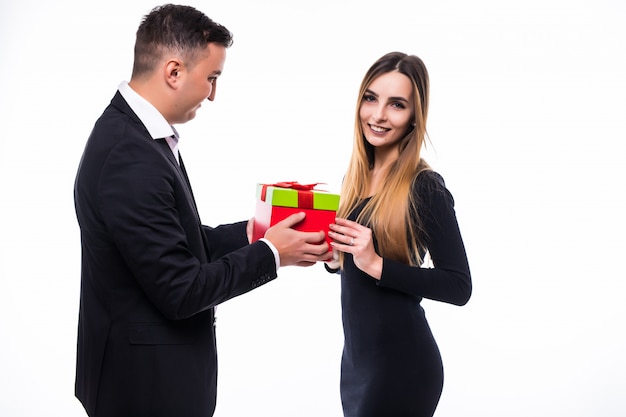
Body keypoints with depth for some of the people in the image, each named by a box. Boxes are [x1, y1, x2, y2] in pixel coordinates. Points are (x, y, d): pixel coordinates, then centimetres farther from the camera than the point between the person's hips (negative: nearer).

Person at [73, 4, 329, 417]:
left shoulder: (131, 130, 4)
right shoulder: (130, 160, -26)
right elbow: (181, 290, -23)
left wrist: (248, 232, 4)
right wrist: (270, 253, -12)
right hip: (148, 383, -9)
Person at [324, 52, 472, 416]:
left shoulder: (425, 187, -15)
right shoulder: (357, 178, 6)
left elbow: (459, 286, -17)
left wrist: (377, 265, -23)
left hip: (402, 364, -7)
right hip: (355, 357, 7)